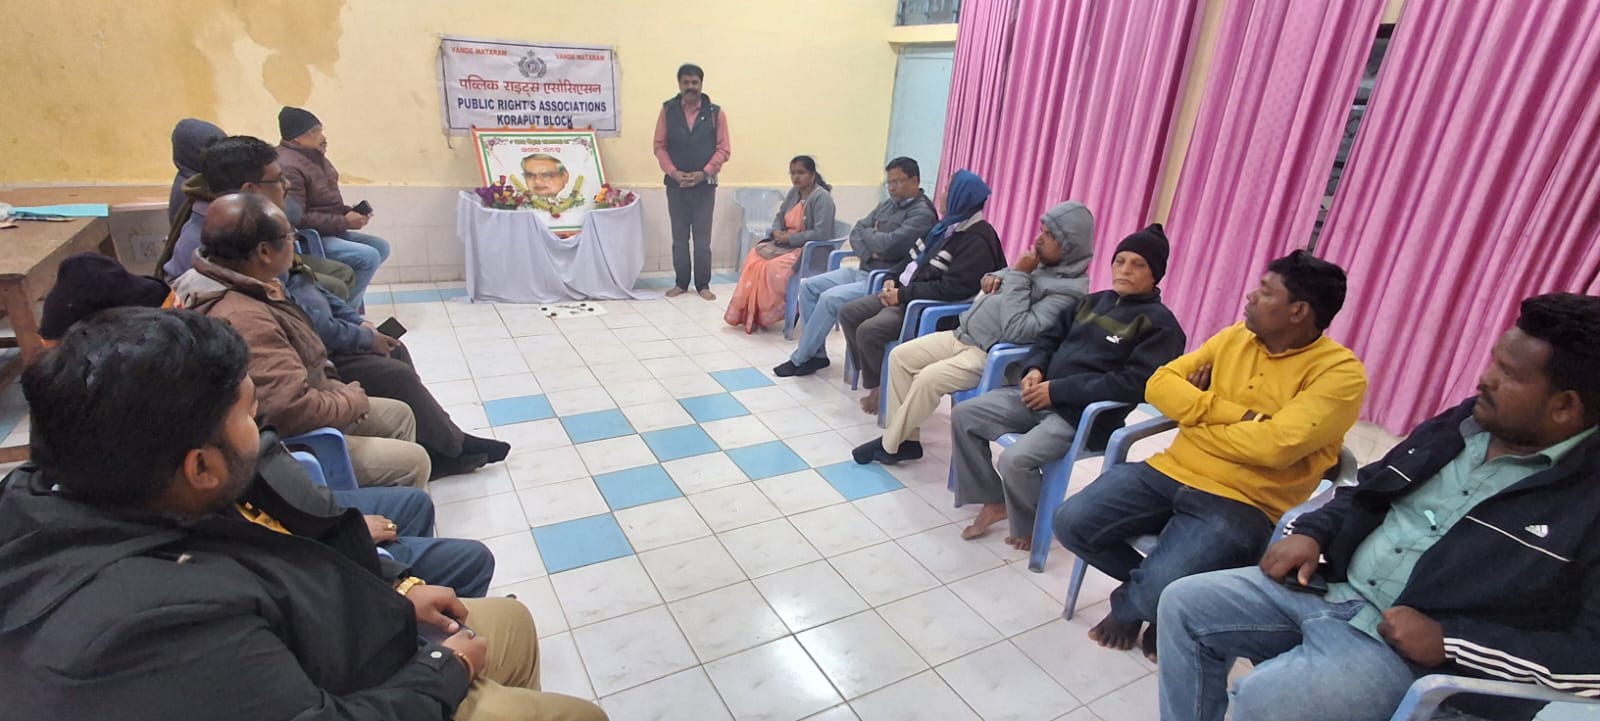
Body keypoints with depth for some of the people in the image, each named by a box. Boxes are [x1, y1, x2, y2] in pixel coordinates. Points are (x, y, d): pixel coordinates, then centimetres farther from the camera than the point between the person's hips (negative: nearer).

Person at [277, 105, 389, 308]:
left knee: (381, 246, 8)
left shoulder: (314, 157, 11)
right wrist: (344, 222, -21)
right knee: (368, 257, -23)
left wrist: (349, 212, 2)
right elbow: (296, 220, -28)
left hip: (330, 232, 10)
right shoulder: (289, 167, -21)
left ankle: (351, 295, 12)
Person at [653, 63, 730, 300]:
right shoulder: (668, 110, 3)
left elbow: (723, 149, -2)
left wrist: (704, 173, -13)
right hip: (675, 183, 1)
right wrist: (673, 172, -11)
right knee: (679, 237, 7)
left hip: (705, 184, -1)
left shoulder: (716, 112, 0)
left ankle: (703, 285, 11)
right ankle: (681, 283, 17)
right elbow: (660, 146, 3)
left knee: (702, 238, 2)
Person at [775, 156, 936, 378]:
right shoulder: (887, 205, 15)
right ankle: (815, 353, 3)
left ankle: (800, 359, -8)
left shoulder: (922, 213, -12)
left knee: (830, 299, -24)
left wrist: (868, 234, -4)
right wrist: (869, 252, -12)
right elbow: (856, 233, 9)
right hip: (863, 270, 9)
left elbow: (890, 244, -23)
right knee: (808, 286, -1)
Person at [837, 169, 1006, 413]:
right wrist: (892, 280, 1)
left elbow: (953, 288, -25)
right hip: (905, 295, 10)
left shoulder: (977, 240, -17)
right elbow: (912, 257, 20)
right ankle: (873, 377, 8)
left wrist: (903, 295, -21)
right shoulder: (947, 226, 13)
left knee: (869, 331, -26)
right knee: (849, 313, 0)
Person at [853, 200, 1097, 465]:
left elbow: (1017, 331, -27)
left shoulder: (1068, 290, -17)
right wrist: (994, 277, 2)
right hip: (964, 333, 9)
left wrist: (1018, 276, -20)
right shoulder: (1040, 262, 9)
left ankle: (890, 445, -4)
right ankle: (906, 439, 7)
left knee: (928, 379, -25)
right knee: (900, 356, 1)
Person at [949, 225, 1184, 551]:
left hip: (1086, 415, -8)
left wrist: (1058, 389, -20)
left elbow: (1133, 383, -18)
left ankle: (1031, 527, 4)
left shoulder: (1159, 324, -6)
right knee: (963, 415, -4)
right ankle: (994, 501, 9)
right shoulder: (1093, 301, 16)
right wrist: (1034, 369, -3)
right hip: (1043, 396, 8)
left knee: (1015, 459, -28)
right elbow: (1050, 337, 21)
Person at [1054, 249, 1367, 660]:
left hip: (1243, 504, -5)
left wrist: (1198, 417, -9)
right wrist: (1234, 414, -11)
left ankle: (1130, 604, 12)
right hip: (1171, 472, 6)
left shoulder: (1339, 372, -9)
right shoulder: (1235, 337, 9)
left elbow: (1275, 445, -23)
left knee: (1160, 593, -28)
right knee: (1072, 523, -11)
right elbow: (1160, 383, 3)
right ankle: (1145, 583, 17)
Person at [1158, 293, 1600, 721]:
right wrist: (1311, 533, 2)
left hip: (1412, 652, -7)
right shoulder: (1462, 422, 8)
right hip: (1329, 588, 7)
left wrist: (1448, 642, -20)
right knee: (1185, 605, -2)